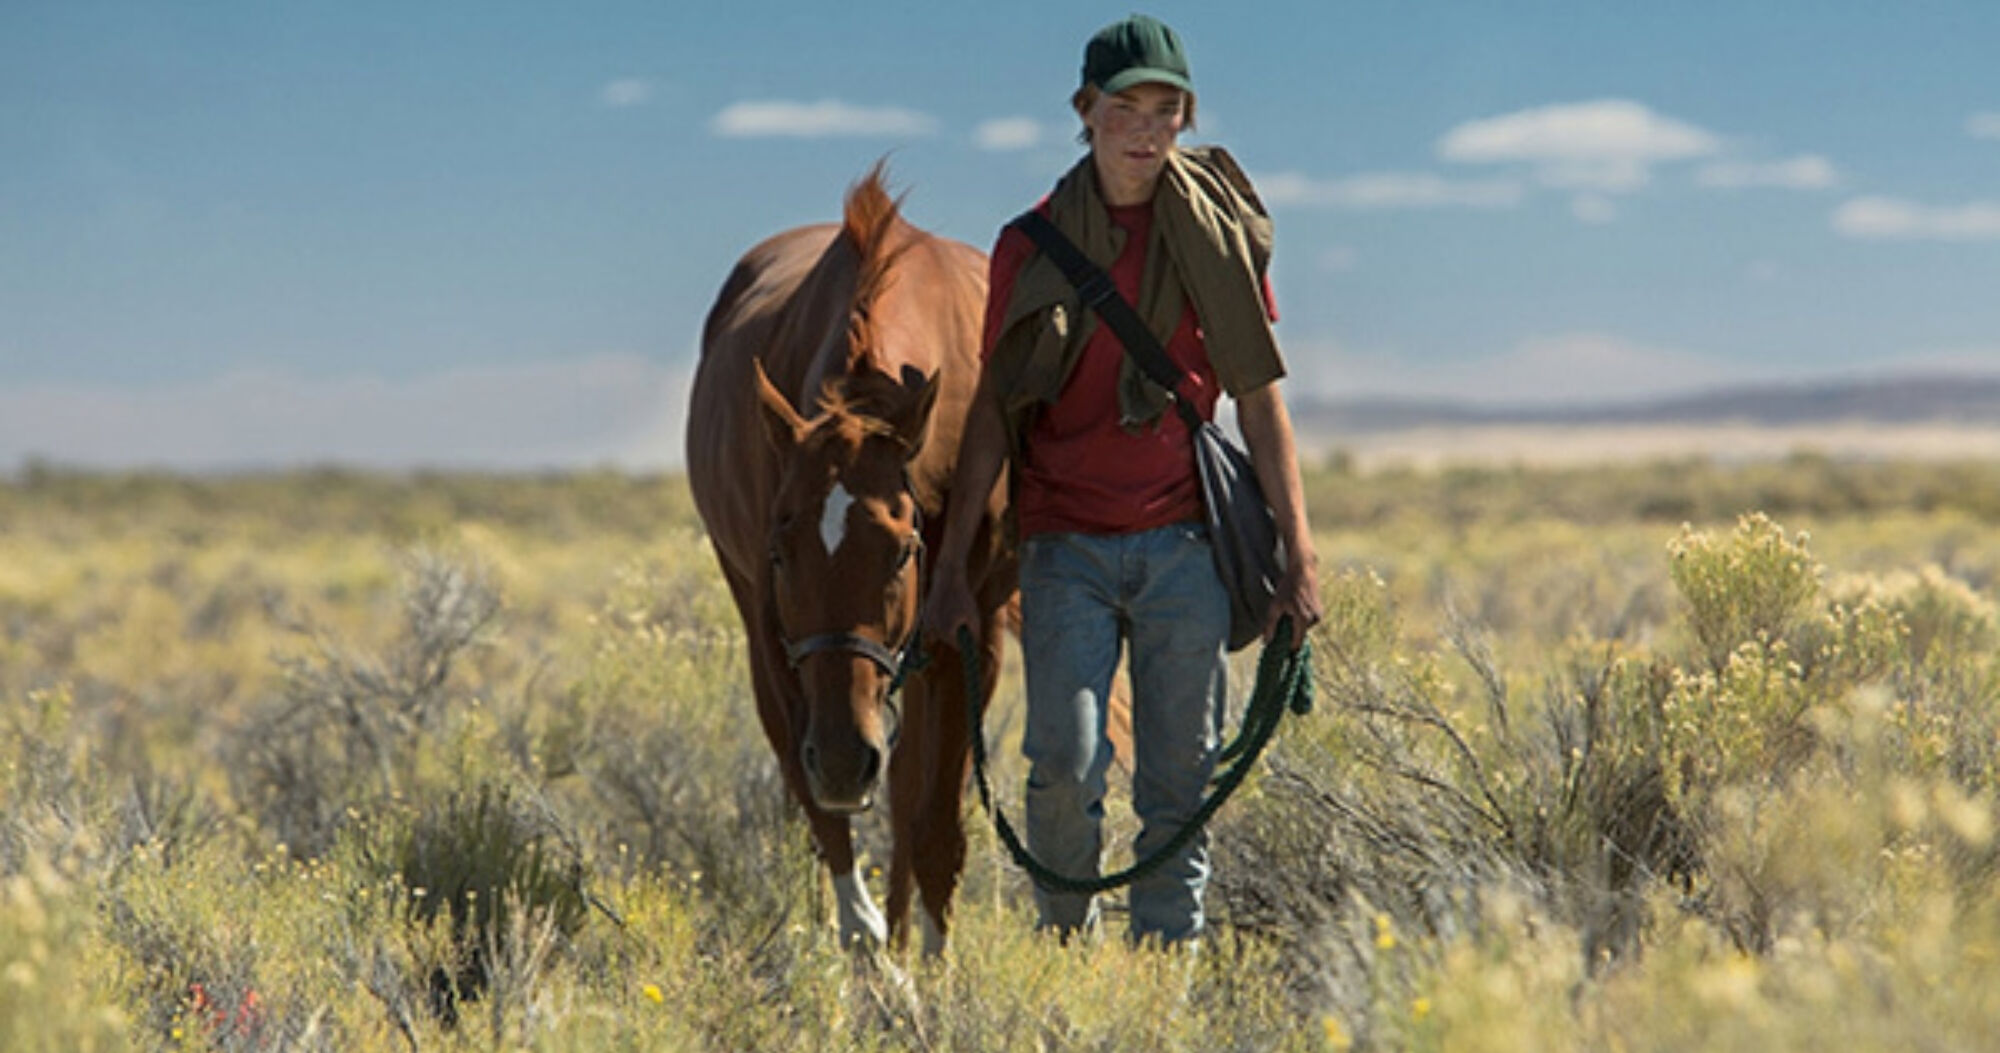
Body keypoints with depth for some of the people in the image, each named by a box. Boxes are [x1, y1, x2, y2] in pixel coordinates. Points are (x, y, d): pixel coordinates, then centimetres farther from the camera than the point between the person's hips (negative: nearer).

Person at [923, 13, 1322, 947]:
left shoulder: (1220, 232, 5)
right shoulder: (1033, 245, 4)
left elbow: (1259, 402, 7)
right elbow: (993, 413, 7)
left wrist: (1299, 552, 1)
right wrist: (952, 567, 3)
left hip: (1182, 538, 1)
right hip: (1065, 540, -1)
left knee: (1180, 780, 1)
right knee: (1065, 764, -10)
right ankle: (1065, 938, 14)